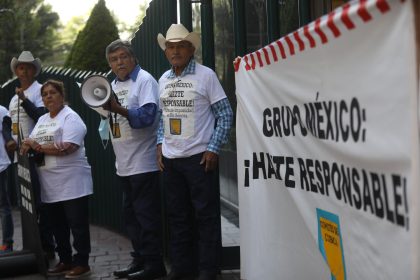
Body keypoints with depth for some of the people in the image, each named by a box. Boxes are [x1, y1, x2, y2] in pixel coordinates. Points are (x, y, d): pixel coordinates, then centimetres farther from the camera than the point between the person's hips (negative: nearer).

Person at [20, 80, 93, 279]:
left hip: (71, 183, -8)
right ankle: (65, 261, 24)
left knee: (77, 225, -1)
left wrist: (38, 147, -13)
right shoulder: (42, 120, 18)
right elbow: (29, 144, 17)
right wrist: (27, 146, -9)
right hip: (50, 186, 8)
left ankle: (82, 263, 6)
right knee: (58, 226, 13)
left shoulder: (70, 117, -7)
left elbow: (67, 148, -20)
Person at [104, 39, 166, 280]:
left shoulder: (144, 80, -8)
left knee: (147, 214, -5)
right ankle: (140, 259, 23)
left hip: (144, 162, -8)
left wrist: (120, 110, -30)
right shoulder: (114, 85, 16)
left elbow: (147, 115, -21)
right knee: (131, 213, 13)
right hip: (124, 163, 9)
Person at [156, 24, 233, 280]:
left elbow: (225, 114, -7)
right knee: (178, 216, 12)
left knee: (206, 215, 0)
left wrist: (213, 149, -12)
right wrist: (160, 144, 7)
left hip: (199, 156, -6)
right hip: (170, 158, 6)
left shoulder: (206, 75, -6)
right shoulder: (163, 80, 11)